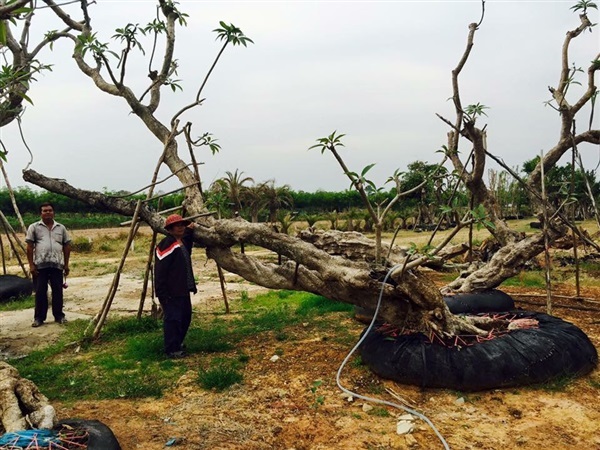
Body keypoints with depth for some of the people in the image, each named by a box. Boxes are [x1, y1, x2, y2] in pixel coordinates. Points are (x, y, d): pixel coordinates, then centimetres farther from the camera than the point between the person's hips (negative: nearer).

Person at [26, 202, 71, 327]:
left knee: (58, 291, 6)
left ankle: (59, 315, 15)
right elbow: (30, 247, 1)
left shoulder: (61, 228, 11)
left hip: (57, 265, 2)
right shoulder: (34, 227, 3)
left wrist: (66, 264, 7)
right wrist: (31, 264, -6)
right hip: (40, 265, -2)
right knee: (40, 292, 2)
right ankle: (39, 317, 12)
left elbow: (66, 246, 12)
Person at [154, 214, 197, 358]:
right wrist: (162, 293, -24)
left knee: (185, 317, 19)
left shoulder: (183, 242, 13)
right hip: (171, 292, -10)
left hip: (183, 290, 10)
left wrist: (190, 231, 22)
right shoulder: (166, 245, -17)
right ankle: (172, 349, 6)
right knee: (173, 319, -5)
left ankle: (178, 343, 35)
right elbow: (160, 271, -21)